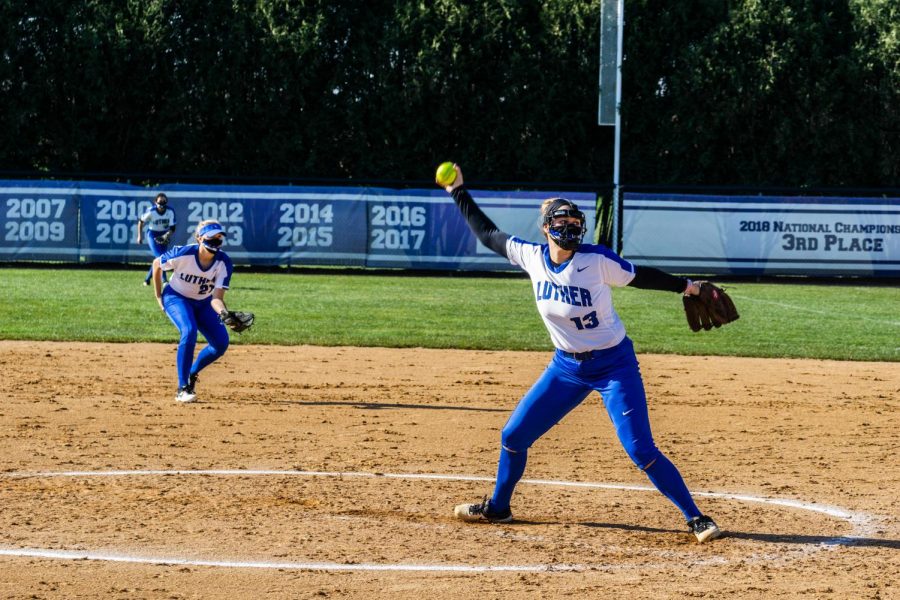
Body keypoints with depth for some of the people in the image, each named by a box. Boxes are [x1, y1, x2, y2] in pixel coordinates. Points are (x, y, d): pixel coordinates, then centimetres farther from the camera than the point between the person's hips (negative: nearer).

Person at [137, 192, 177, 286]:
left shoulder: (170, 211, -16)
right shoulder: (151, 212, -20)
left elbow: (172, 228, -11)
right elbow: (141, 221, -3)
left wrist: (166, 236, -28)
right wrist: (140, 236, -2)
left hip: (164, 235, 3)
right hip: (152, 235, -3)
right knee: (160, 257, -18)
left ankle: (147, 279, 26)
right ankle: (164, 280, -20)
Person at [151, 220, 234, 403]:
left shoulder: (223, 263, -22)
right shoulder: (183, 254, -29)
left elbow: (216, 298, -26)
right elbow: (157, 264, -9)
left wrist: (222, 312, -49)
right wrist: (159, 296, -3)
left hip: (203, 303, 4)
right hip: (176, 298, -4)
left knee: (221, 343, -9)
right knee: (189, 331, -30)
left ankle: (192, 374, 18)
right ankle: (182, 389, -22)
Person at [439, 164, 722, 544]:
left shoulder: (597, 260, -17)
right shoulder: (531, 257, -5)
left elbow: (640, 277, -4)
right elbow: (486, 233, 7)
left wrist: (685, 286, -10)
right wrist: (459, 192, 9)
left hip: (614, 365, -5)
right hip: (566, 367, 5)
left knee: (641, 451, -13)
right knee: (513, 435, 8)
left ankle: (695, 517, -4)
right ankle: (497, 508, 30)